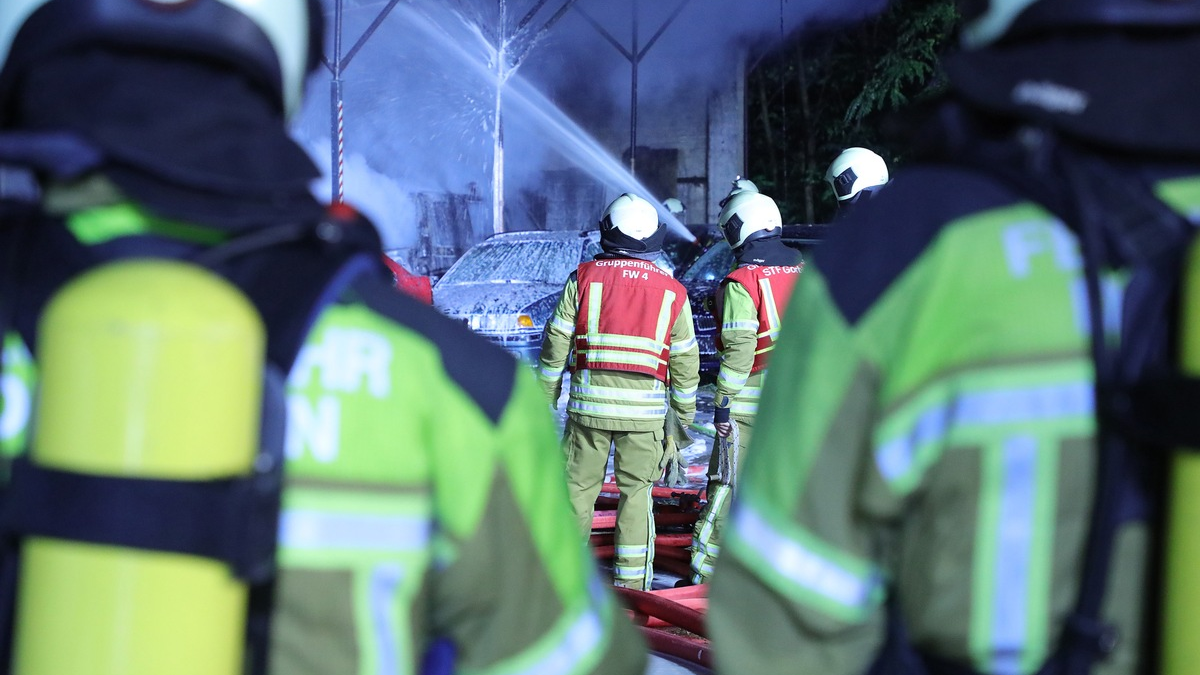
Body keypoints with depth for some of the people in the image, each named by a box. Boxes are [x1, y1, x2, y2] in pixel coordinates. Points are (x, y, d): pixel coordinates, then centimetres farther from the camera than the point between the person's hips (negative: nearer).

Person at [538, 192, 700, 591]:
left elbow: (556, 343, 2)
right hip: (644, 408, 1)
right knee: (636, 492, 7)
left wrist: (545, 398, 11)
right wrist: (686, 414, 20)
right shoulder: (672, 291, 6)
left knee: (579, 486, 9)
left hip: (589, 402, 0)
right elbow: (685, 360, 10)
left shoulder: (583, 278, 2)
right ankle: (631, 581, 7)